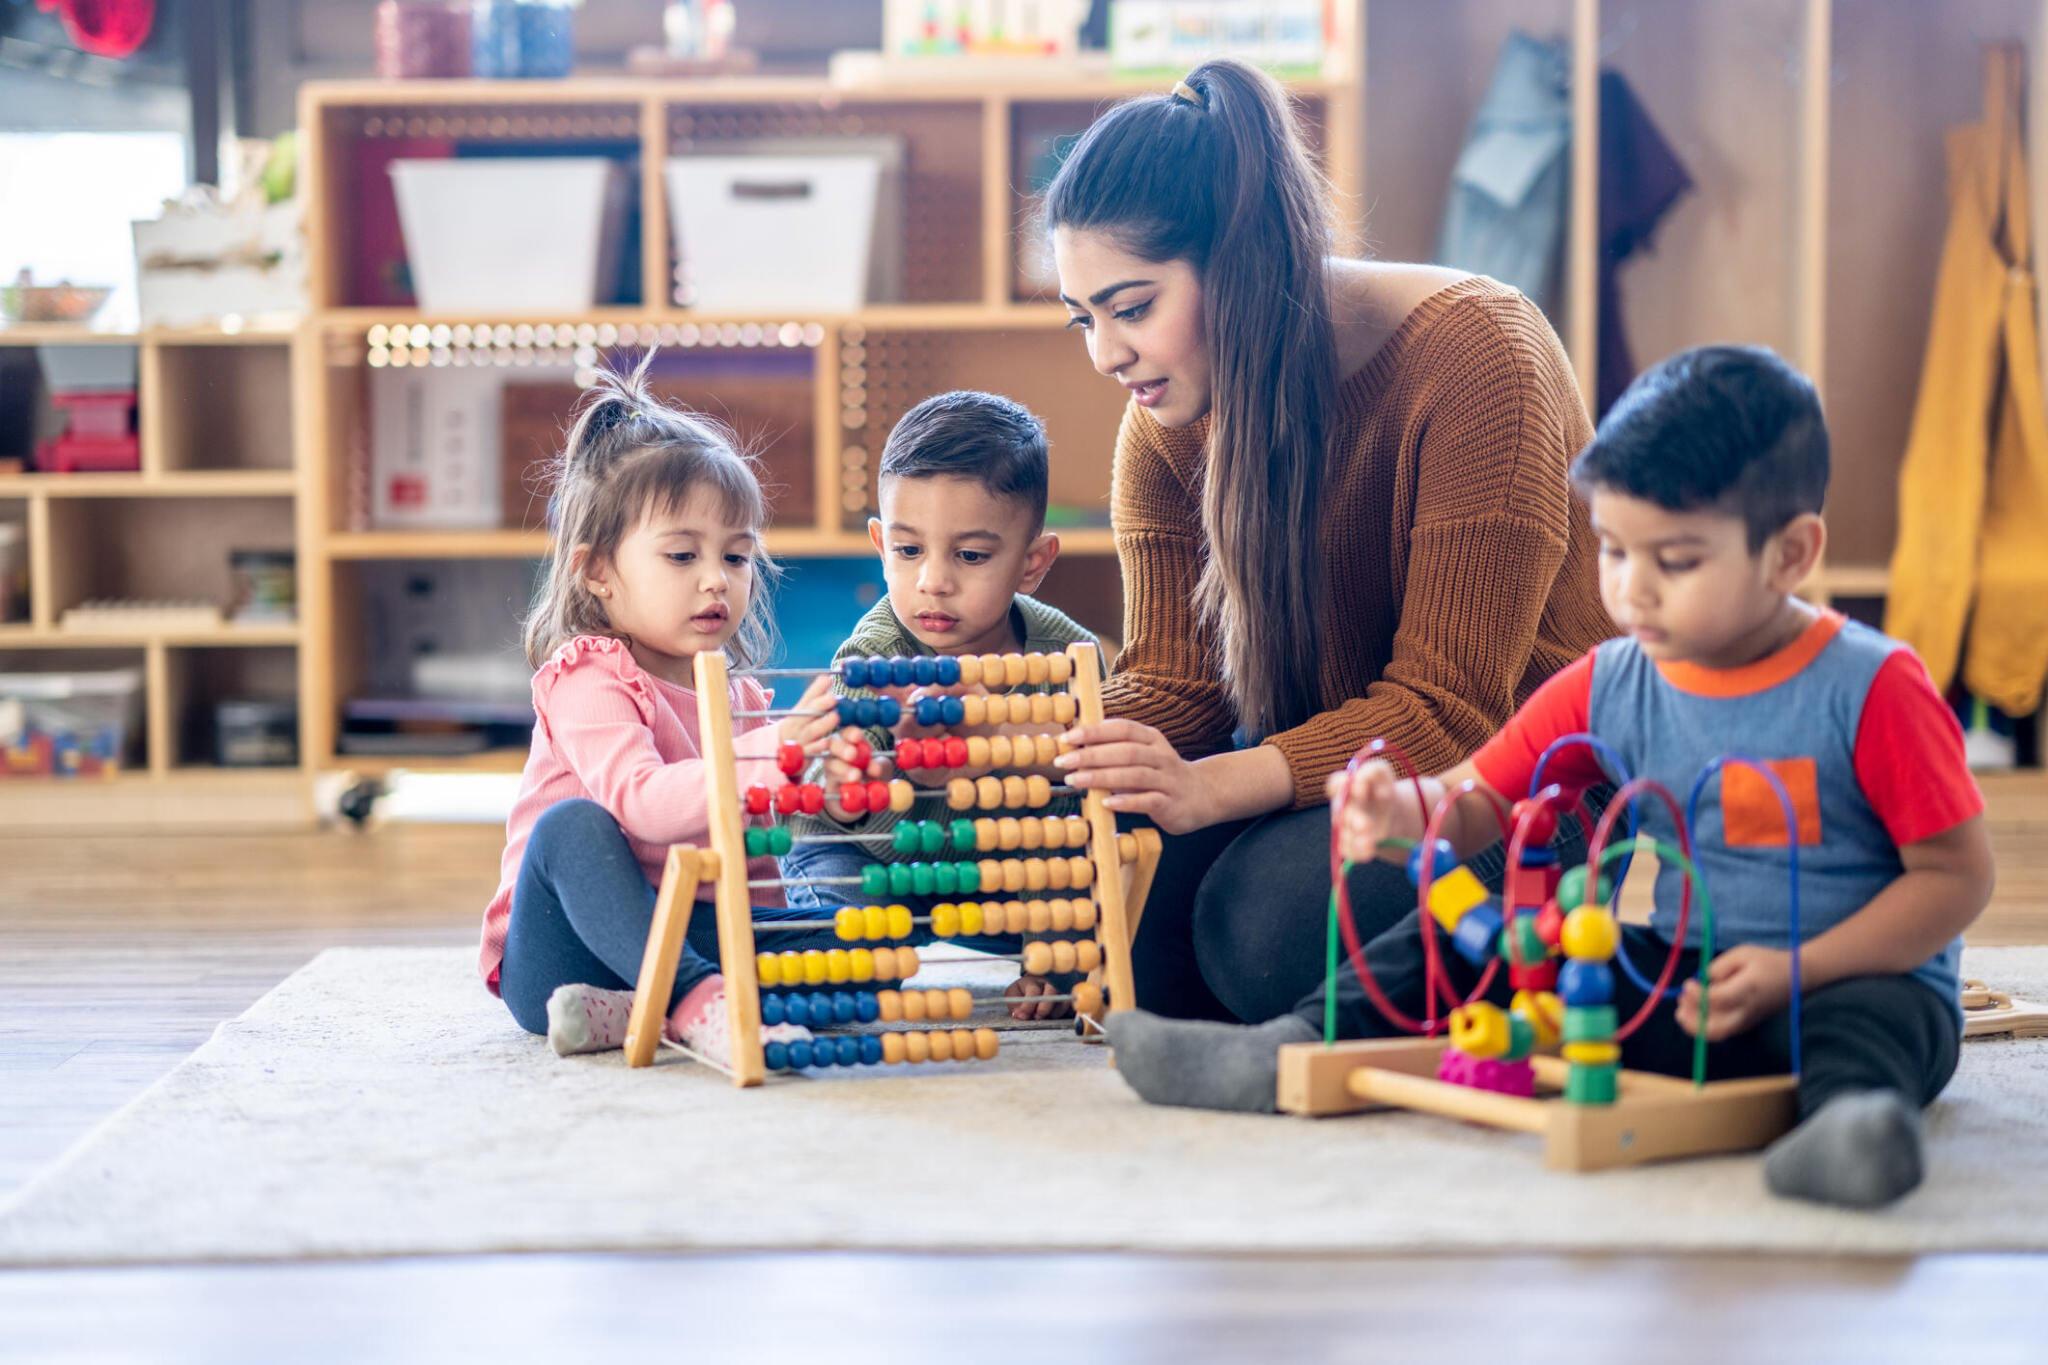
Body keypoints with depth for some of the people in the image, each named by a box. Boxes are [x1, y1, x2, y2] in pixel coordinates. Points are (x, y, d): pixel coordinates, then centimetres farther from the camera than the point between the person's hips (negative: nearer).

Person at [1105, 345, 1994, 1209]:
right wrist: (1409, 811, -23)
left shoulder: (1871, 689, -12)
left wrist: (1792, 972, -21)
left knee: (1879, 1015, -39)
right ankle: (1302, 1050, -6)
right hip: (1678, 975, 5)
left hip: (1851, 981, -5)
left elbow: (1957, 876, -10)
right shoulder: (1611, 688, 3)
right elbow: (1482, 808, 3)